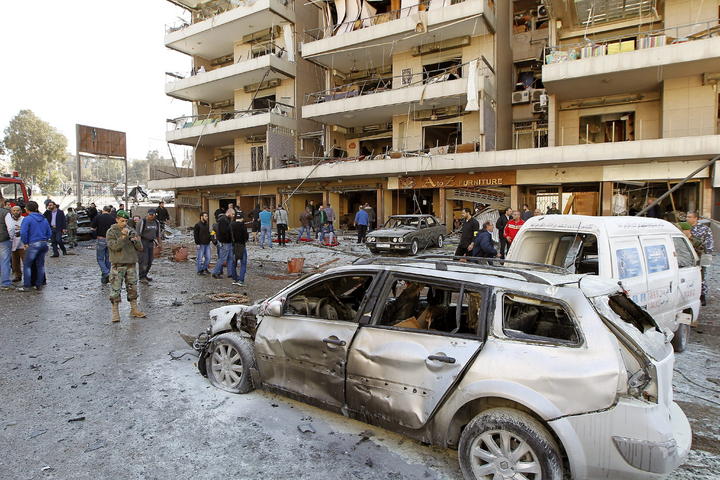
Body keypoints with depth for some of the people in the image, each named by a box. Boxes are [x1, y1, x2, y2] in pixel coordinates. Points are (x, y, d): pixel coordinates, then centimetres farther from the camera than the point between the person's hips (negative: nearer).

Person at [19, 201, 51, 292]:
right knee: (40, 265, 13)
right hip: (44, 244, 6)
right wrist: (44, 240, 15)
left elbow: (23, 233, -16)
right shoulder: (44, 219, 11)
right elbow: (49, 233, 13)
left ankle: (26, 286, 4)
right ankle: (39, 285, 17)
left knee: (27, 265, 4)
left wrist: (25, 243, -5)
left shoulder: (27, 219, -8)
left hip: (33, 244, -6)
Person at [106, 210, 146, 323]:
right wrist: (123, 237, -25)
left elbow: (140, 248, 6)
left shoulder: (131, 231, 8)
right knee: (115, 290, -2)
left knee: (133, 288, 11)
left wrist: (136, 240, -13)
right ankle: (115, 313, 6)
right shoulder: (111, 232, -2)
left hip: (131, 265, 4)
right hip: (117, 265, -4)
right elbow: (114, 246, -16)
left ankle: (134, 310, 22)